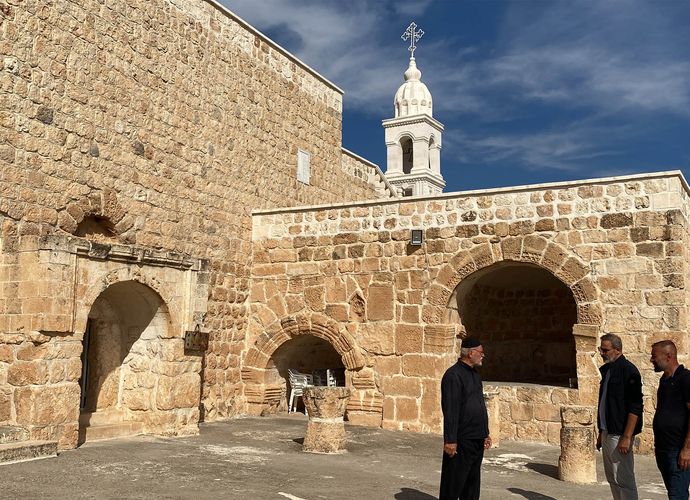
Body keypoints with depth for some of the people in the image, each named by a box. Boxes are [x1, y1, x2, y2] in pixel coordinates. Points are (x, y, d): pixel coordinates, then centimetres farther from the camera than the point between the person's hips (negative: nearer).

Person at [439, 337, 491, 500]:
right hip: (461, 441, -9)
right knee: (453, 482, -2)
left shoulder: (474, 375, 15)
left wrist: (486, 434, 20)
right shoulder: (454, 375, -14)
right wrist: (450, 440, -22)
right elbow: (450, 411, -19)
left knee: (473, 482, 15)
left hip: (477, 440, 9)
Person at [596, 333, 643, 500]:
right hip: (607, 433, 9)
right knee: (612, 479, 15)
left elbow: (635, 408, -18)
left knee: (624, 479, -4)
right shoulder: (607, 370, 13)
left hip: (620, 434, -9)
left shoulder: (628, 370, -14)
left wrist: (627, 437, -21)